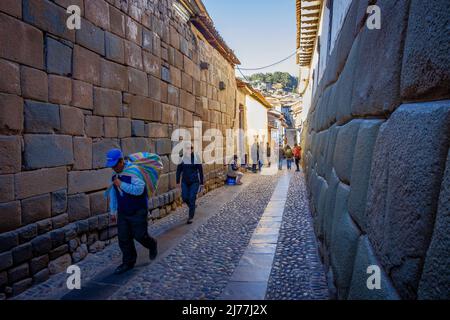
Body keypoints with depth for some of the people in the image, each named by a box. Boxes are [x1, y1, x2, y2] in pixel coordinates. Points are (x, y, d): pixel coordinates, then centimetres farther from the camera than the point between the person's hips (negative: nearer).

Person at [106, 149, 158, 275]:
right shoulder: (115, 174, 3)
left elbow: (139, 190, -31)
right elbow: (113, 192, 16)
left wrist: (121, 184, -27)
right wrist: (113, 211, 18)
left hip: (138, 212, -6)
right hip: (122, 212, 7)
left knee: (140, 235, -1)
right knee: (123, 238, 7)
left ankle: (152, 245, 32)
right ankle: (128, 263, 22)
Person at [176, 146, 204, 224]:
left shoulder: (196, 158, -7)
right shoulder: (182, 158, -2)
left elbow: (200, 170, -1)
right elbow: (179, 170, 5)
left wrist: (201, 183, -2)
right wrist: (178, 182, 4)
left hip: (194, 181, -3)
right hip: (185, 182, 3)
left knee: (192, 199, -4)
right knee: (184, 197, 1)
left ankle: (191, 217, 8)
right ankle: (192, 206, 34)